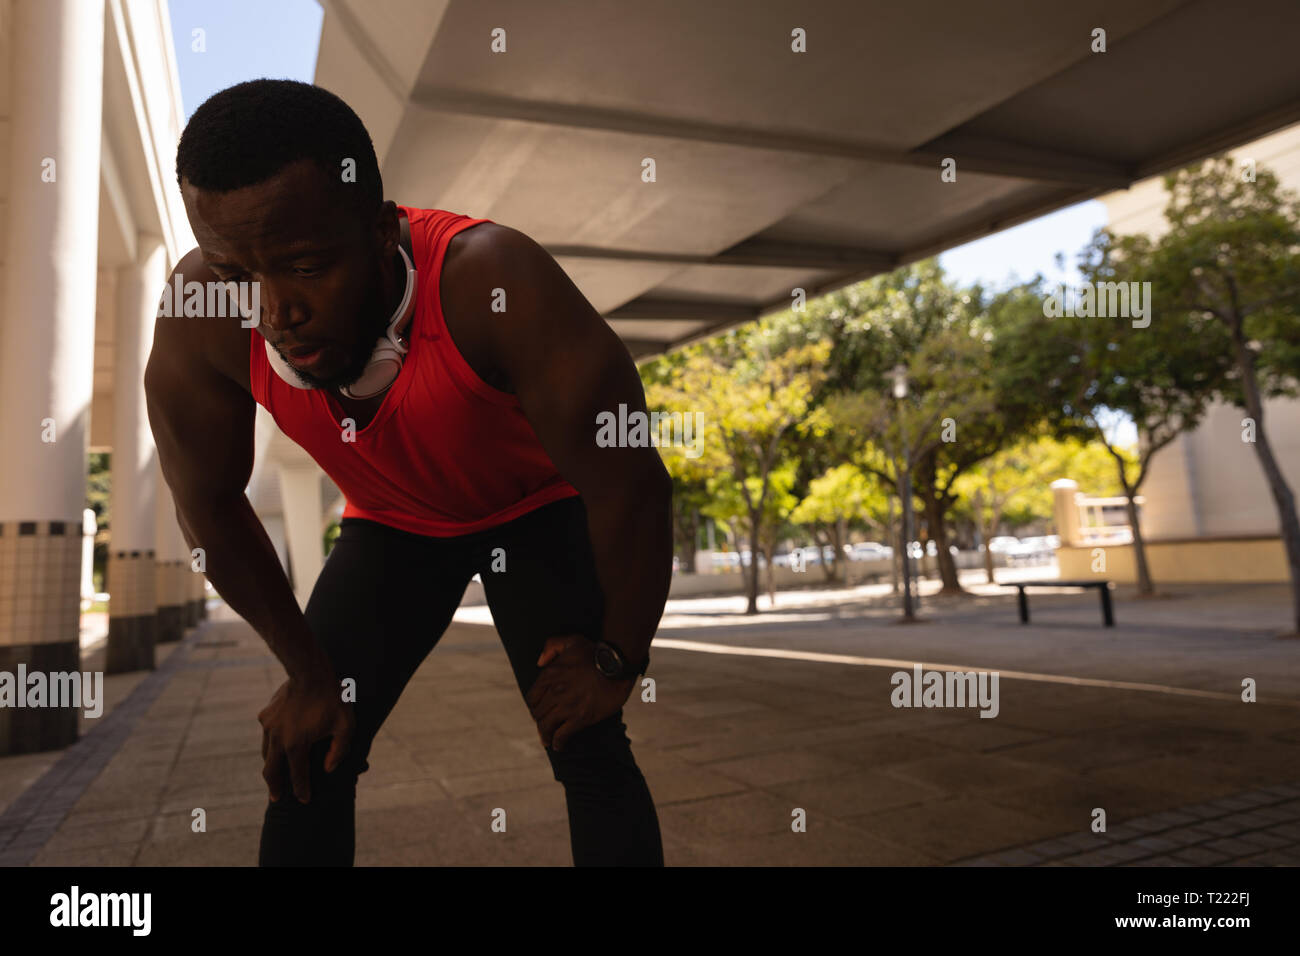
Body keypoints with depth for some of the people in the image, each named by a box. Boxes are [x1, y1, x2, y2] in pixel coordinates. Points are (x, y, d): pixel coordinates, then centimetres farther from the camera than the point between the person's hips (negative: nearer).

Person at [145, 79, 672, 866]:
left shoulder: (490, 281, -39)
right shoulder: (202, 317, -26)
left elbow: (631, 485, -30)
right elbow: (209, 505, -10)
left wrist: (617, 658, -17)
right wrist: (308, 673, -4)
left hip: (536, 510, -2)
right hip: (391, 522, 3)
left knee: (590, 749, -11)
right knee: (305, 761, -1)